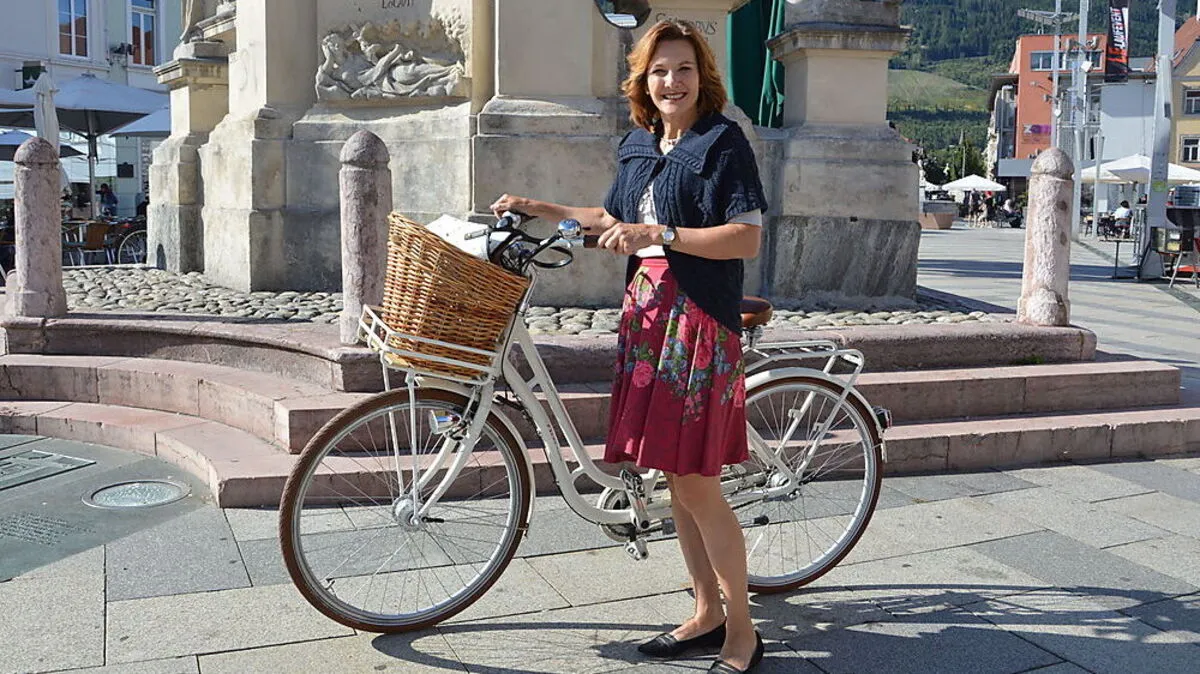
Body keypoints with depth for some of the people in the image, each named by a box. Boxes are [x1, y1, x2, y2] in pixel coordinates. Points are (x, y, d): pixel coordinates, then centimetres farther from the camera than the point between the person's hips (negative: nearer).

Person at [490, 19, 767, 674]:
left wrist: (659, 234, -21)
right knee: (674, 477, 11)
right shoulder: (639, 145, 15)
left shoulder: (724, 141, -7)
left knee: (696, 484, -7)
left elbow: (748, 237, -15)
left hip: (700, 323, -7)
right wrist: (536, 208, 22)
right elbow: (613, 221, 27)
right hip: (647, 316, 7)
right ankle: (707, 613, 25)